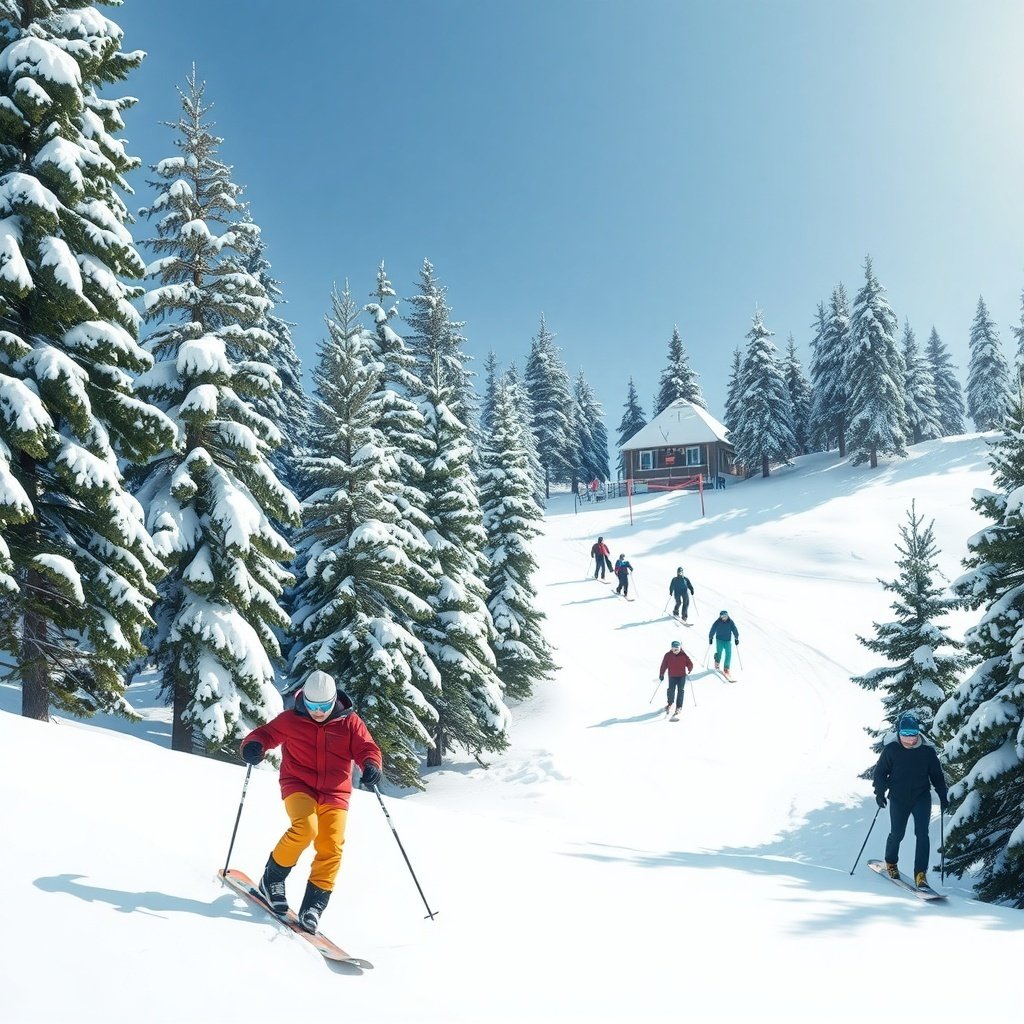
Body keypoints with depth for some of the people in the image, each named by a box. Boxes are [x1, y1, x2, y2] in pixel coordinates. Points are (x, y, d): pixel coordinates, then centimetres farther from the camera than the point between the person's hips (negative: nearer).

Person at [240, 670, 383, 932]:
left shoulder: (350, 723, 4)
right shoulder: (290, 720, 3)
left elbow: (367, 748, 1)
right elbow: (266, 733, 8)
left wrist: (371, 766, -22)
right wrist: (253, 746, -16)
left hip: (334, 794, 2)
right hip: (298, 786, -2)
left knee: (331, 848, -13)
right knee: (305, 828, -28)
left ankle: (314, 905, 1)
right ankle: (271, 879, -6)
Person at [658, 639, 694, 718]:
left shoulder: (684, 655, -7)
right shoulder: (668, 655, -7)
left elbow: (689, 663, -6)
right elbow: (664, 665, -2)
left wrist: (689, 669, -24)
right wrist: (661, 674, -4)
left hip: (682, 676, 0)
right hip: (672, 676, 1)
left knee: (680, 691, -1)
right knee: (671, 691, 5)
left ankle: (678, 707, 7)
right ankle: (670, 704, 33)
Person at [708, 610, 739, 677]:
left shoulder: (730, 622, -5)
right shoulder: (717, 622, -9)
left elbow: (735, 630, 1)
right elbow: (712, 630, -2)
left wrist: (737, 639, 0)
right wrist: (710, 639, 1)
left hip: (728, 641, 2)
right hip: (719, 640, -2)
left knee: (728, 654, -7)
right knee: (719, 653, -7)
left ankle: (726, 669, 4)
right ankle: (716, 664, 26)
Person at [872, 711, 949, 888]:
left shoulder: (927, 751, -1)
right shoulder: (891, 750, -4)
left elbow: (937, 775, 9)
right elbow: (880, 772, 4)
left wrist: (943, 797, 6)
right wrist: (880, 792, -6)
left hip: (921, 797, 0)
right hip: (898, 799, 0)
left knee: (922, 834, -11)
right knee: (897, 834, 5)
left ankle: (920, 873, -9)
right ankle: (890, 863, 32)